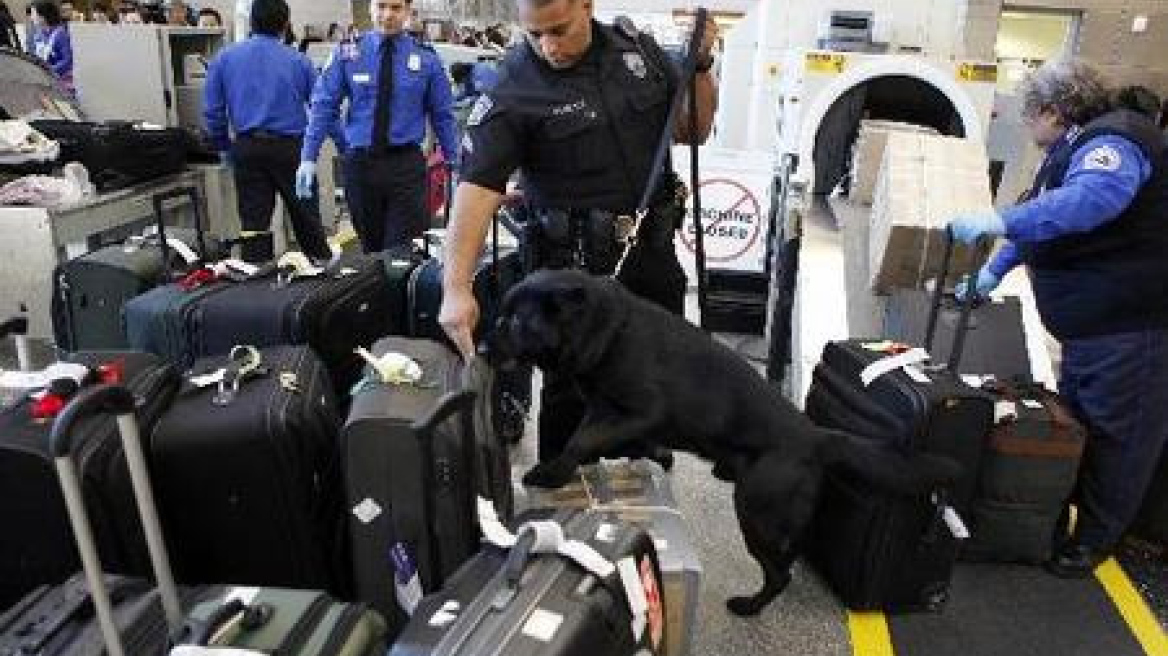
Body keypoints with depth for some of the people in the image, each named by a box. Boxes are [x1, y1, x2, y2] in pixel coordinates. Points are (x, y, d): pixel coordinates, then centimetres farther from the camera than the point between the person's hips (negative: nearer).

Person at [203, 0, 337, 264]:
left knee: (254, 222, 5)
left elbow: (212, 110, 4)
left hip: (247, 149, 1)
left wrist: (224, 147, 15)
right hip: (291, 148, -1)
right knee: (306, 216, 12)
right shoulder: (298, 61, 0)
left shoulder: (224, 59, 5)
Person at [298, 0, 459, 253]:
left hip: (406, 165, -1)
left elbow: (442, 115, 6)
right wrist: (308, 158, -5)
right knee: (371, 250, 9)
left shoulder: (426, 58, 3)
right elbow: (324, 106, 2)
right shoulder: (347, 53, 3)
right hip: (360, 163, 1)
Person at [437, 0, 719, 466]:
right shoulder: (514, 88, -14)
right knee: (571, 388, 6)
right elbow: (477, 185, -25)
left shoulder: (637, 49, 2)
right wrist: (457, 289, -35)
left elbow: (691, 132, 10)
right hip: (576, 265, -5)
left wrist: (701, 64, -6)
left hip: (654, 251, 6)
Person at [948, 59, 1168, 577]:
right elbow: (1041, 218, 26)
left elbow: (1095, 196, -41)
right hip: (1088, 322, 11)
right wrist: (995, 270, 26)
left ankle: (1094, 539, 19)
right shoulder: (1074, 149, 15)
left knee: (1116, 435, 4)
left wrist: (1003, 221, -46)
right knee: (1075, 422, 20)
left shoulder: (1111, 142, -19)